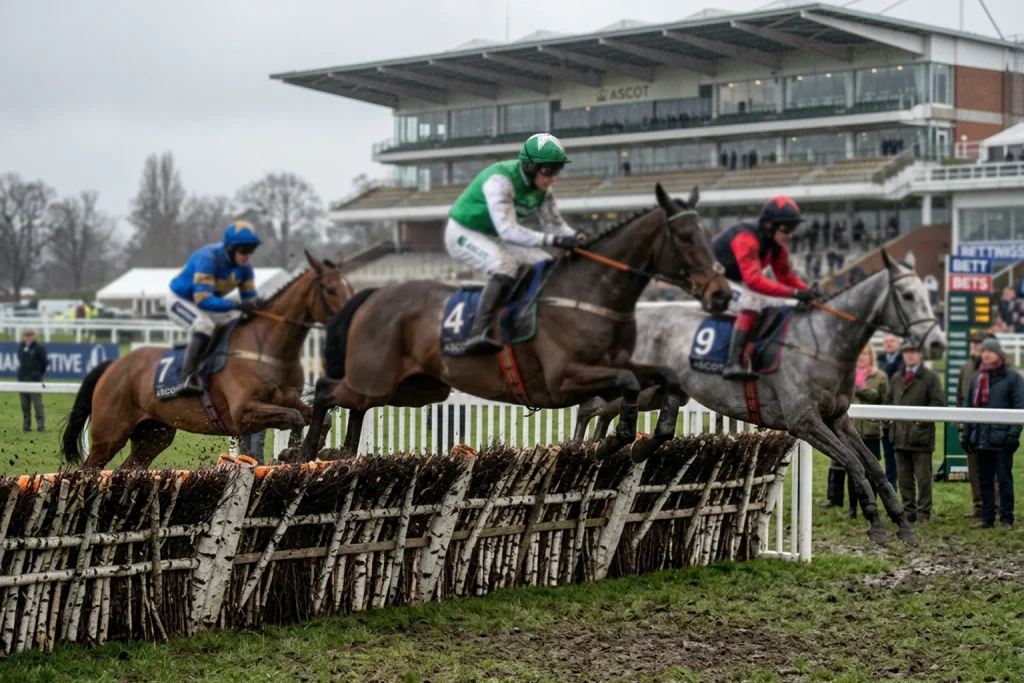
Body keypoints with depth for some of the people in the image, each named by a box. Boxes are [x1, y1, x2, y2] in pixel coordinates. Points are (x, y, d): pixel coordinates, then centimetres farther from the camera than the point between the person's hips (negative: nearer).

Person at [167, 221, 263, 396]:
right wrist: (237, 306, -48)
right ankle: (187, 379, -41)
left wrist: (258, 304, -30)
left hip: (209, 304, 8)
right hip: (180, 301, -8)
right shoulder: (208, 258, -33)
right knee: (205, 324, -35)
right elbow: (202, 299, -39)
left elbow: (250, 296, -5)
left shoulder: (244, 266, -11)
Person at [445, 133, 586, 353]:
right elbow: (508, 231, -39)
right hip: (463, 233, -9)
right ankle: (477, 334, -40)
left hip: (494, 237, 9)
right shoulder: (500, 180, -31)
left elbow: (554, 223, -1)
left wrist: (576, 240, -23)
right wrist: (553, 240, -46)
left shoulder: (541, 186, -6)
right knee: (505, 266, -33)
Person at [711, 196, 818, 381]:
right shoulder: (746, 238, -30)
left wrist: (809, 293, -17)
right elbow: (754, 279, -41)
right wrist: (795, 292, -44)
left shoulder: (776, 244, -2)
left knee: (777, 305, 4)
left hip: (735, 283, 10)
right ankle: (733, 363, -38)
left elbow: (786, 276, 3)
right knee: (754, 300, -31)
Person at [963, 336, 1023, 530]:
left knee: (1004, 480, -1)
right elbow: (970, 406, 17)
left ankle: (1006, 519, 4)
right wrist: (966, 434, 12)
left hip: (1001, 439, -5)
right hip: (981, 439, 5)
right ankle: (987, 518, 14)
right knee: (984, 481, 8)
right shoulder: (976, 377, 14)